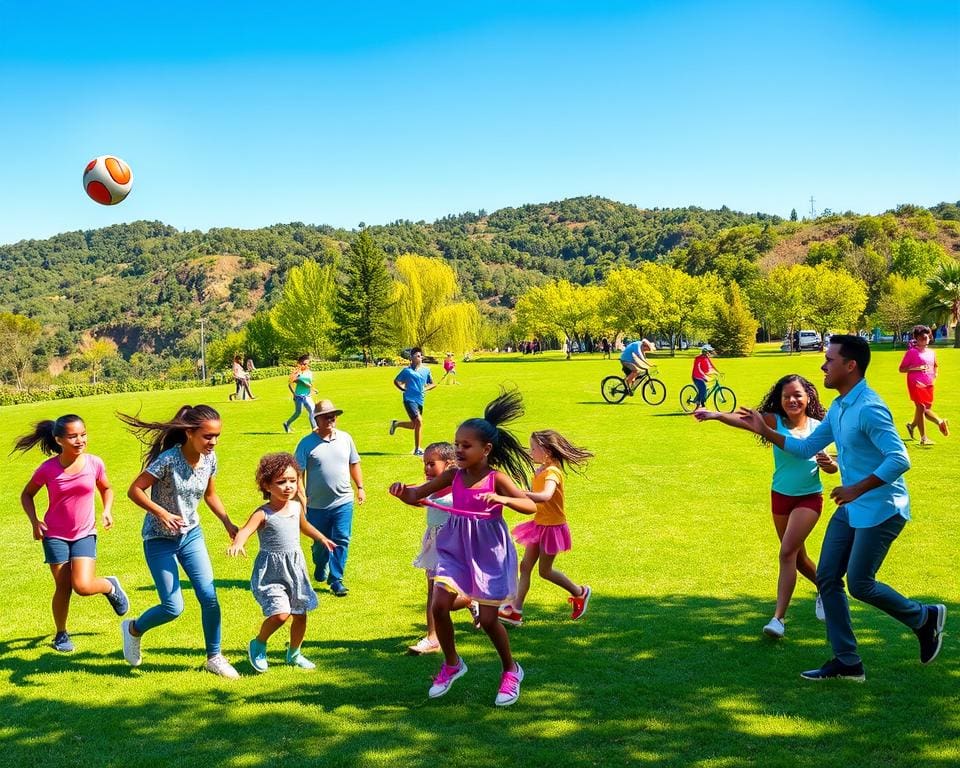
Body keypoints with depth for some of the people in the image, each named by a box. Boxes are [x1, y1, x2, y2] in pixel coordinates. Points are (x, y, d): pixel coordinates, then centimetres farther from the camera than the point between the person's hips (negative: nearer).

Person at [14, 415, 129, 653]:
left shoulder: (94, 463, -10)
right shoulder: (48, 469, -13)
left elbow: (106, 489, 11)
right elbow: (27, 494, 4)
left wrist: (107, 511, -5)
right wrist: (34, 521, -10)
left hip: (85, 534, 0)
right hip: (55, 535, 0)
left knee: (83, 586, -15)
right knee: (63, 587, 2)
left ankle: (111, 586, 20)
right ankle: (61, 634, 25)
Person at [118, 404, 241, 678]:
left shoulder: (209, 459, -5)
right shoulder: (169, 459, -25)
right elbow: (134, 490, -20)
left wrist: (229, 524, 2)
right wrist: (162, 514, -31)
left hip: (191, 535, 5)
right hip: (160, 540, -5)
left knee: (209, 596, -2)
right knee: (173, 608, -5)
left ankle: (214, 657, 15)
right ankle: (133, 629, 26)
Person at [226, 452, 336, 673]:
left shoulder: (296, 507, 3)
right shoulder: (264, 514, -17)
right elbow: (245, 530, -34)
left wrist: (322, 538, 36)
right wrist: (237, 544, -55)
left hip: (295, 568, 6)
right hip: (271, 572, -6)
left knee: (300, 614, 13)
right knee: (280, 613, -20)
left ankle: (294, 654, 36)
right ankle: (258, 645, 8)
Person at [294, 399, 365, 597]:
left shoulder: (345, 438, 5)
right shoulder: (307, 444, -7)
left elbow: (354, 464, 16)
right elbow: (299, 472, -6)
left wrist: (360, 487, 14)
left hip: (343, 502, 2)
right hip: (317, 505, -2)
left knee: (341, 541, -4)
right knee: (320, 543, 13)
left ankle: (336, 579, 3)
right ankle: (320, 567, 42)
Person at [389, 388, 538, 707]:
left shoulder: (497, 478, -13)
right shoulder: (453, 476, -3)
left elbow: (531, 506, -20)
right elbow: (415, 496, 0)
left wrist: (501, 499, -37)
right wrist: (401, 490, -23)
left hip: (489, 553, -4)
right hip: (456, 549, 4)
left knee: (488, 619, 0)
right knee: (439, 606, -5)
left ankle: (511, 671, 26)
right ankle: (451, 664, 21)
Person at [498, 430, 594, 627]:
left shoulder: (552, 472, -24)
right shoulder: (539, 471, 6)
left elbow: (545, 496, -44)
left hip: (552, 527, -9)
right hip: (539, 524, 9)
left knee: (545, 571, 4)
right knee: (525, 566, 5)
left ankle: (580, 593, 24)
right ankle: (515, 610, 7)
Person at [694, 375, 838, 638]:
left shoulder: (817, 427, -9)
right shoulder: (775, 422, -10)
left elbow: (832, 468, 1)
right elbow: (744, 419, -30)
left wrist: (828, 463, -24)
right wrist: (715, 415, -49)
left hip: (809, 498, -3)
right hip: (780, 497, 3)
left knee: (787, 552, -17)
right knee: (797, 557, 18)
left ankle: (779, 617, -13)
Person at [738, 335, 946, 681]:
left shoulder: (869, 408, -22)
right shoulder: (838, 407, 9)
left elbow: (899, 459, -28)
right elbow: (806, 447, 17)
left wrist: (857, 490, -27)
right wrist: (765, 431, 10)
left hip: (880, 509, -9)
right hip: (851, 508, 9)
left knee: (859, 583, -5)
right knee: (827, 578, 6)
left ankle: (925, 618, 20)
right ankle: (847, 662, 13)